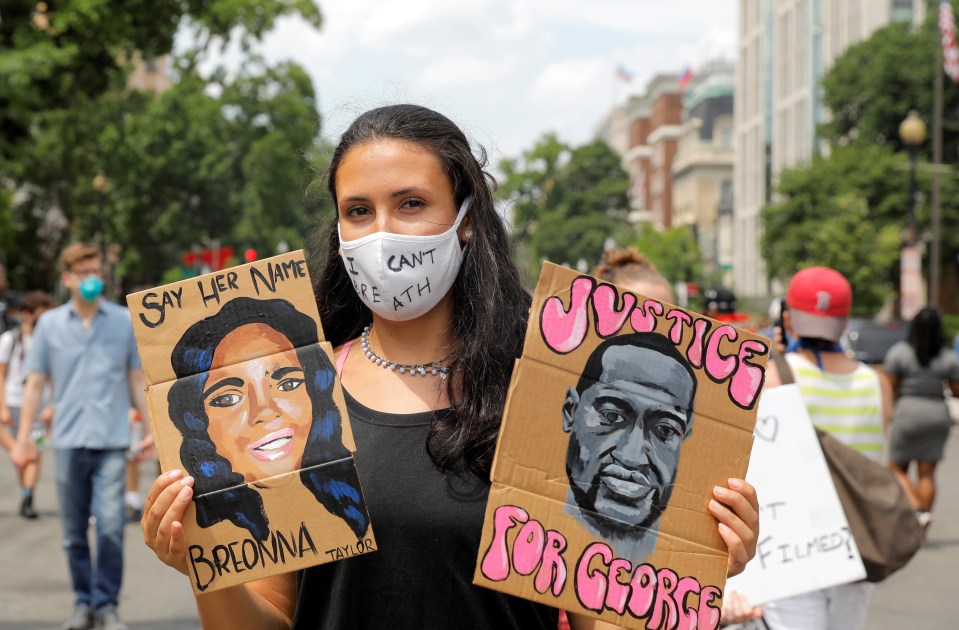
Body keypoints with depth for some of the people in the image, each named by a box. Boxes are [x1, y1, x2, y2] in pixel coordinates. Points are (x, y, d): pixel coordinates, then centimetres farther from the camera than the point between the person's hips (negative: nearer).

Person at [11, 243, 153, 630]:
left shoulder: (124, 322, 5)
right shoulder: (50, 325, 7)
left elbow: (136, 380, 11)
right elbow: (35, 384, 9)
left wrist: (152, 427, 5)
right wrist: (23, 439, 6)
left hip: (111, 442, -1)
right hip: (68, 442, 1)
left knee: (110, 526, -11)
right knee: (73, 532, 8)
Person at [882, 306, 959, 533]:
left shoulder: (899, 352, -8)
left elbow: (889, 385, -9)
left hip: (908, 412, -3)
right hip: (938, 415, 3)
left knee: (897, 469, 10)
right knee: (927, 474, 6)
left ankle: (918, 509, -12)